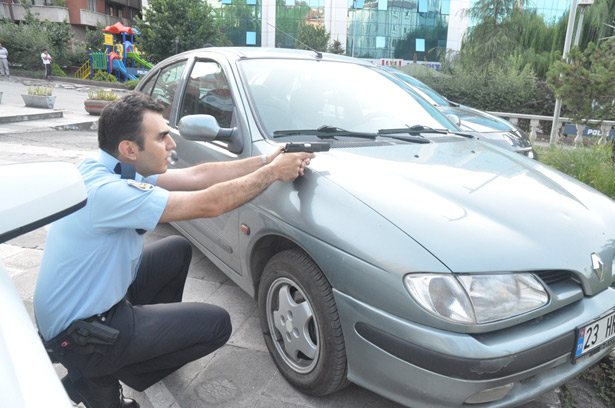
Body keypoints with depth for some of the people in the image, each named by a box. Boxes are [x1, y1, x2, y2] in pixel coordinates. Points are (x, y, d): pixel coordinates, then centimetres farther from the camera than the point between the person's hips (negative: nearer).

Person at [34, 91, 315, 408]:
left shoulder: (121, 169, -2)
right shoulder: (105, 190, -31)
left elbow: (196, 176, -4)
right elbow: (209, 204, -31)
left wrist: (265, 161, -10)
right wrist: (273, 172, -20)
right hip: (79, 336, -9)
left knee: (178, 249, 16)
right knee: (217, 324, -5)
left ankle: (157, 332, 24)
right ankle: (97, 382, 5)